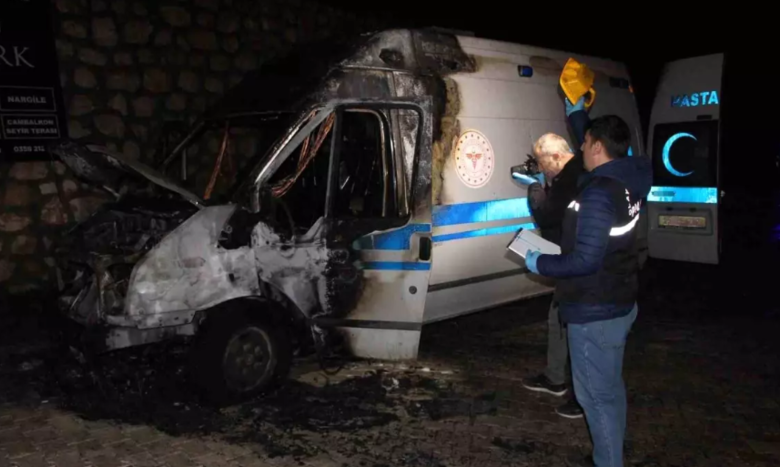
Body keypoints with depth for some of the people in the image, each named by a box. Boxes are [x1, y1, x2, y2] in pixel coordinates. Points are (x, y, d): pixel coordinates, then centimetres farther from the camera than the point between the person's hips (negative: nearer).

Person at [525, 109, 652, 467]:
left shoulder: (598, 194, -26)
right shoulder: (628, 182, 2)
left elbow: (585, 261, -29)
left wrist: (540, 263, -13)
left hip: (595, 313, -10)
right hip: (619, 304, 10)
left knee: (596, 395, 4)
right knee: (610, 389, 22)